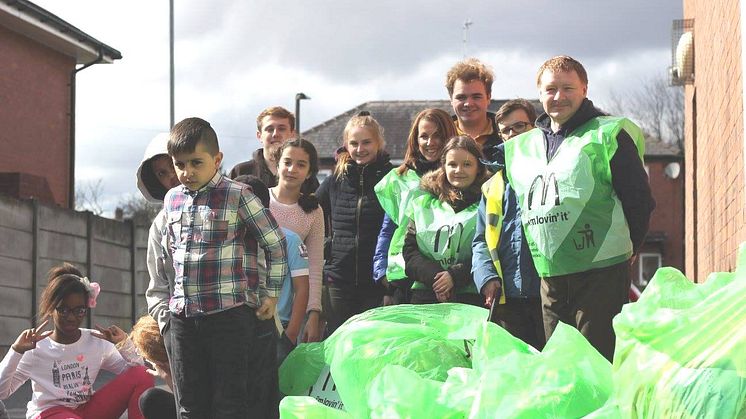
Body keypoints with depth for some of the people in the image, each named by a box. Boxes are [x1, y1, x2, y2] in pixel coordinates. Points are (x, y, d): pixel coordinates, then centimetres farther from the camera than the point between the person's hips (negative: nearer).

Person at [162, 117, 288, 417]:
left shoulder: (237, 196, -7)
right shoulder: (172, 200, 11)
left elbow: (275, 243, -1)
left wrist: (272, 294, 0)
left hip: (230, 314, -6)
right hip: (182, 315, 6)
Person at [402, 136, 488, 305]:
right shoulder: (421, 205, 16)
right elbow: (409, 252, 9)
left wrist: (455, 276, -15)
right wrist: (434, 276, -8)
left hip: (471, 297, -3)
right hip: (425, 296, 3)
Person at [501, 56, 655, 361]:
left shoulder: (608, 134, -2)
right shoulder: (520, 148, 15)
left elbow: (639, 199, -2)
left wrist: (625, 249, 4)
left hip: (601, 271, -6)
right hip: (550, 277, 6)